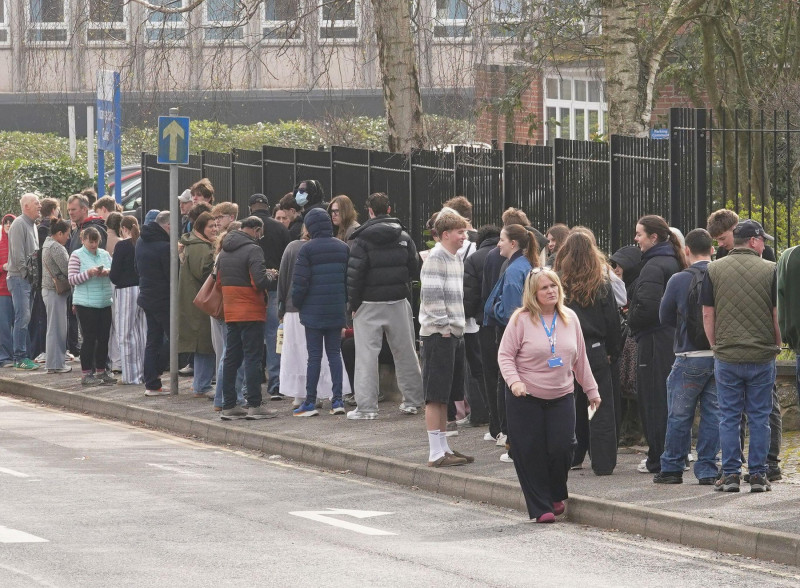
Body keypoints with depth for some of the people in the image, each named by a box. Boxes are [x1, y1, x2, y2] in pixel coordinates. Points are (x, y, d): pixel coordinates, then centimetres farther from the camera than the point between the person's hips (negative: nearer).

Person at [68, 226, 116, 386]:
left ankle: (101, 371, 17)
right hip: (86, 304, -5)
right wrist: (89, 273, -20)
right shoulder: (77, 256, -2)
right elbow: (72, 280, -8)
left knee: (104, 337, 7)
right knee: (90, 338, -5)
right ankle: (86, 373, 2)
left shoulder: (104, 254, 11)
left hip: (105, 303, 5)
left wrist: (108, 272, -8)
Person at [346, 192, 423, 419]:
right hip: (399, 301, 4)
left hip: (369, 305, -4)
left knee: (366, 354, -1)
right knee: (405, 351, 12)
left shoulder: (362, 239, -8)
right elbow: (415, 269, 5)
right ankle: (412, 401, 18)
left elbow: (354, 273, -11)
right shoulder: (403, 237, 3)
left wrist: (353, 304, -4)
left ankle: (366, 406, -4)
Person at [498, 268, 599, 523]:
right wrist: (514, 381, -21)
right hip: (526, 397, -3)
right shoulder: (521, 320, -7)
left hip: (561, 397, 3)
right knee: (531, 453, -3)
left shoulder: (570, 318, 6)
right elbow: (505, 355, -5)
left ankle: (556, 496, 18)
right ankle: (541, 508, 6)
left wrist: (591, 390, 16)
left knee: (562, 448, -7)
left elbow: (580, 359, 14)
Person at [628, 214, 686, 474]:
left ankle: (658, 460, -2)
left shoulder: (653, 267, -16)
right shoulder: (672, 262, 14)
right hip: (673, 336, 10)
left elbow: (648, 305, -26)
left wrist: (632, 322, -7)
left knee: (653, 399, -4)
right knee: (670, 399, 14)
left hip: (655, 341, -10)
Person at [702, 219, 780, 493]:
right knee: (759, 417, 6)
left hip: (726, 355, 1)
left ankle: (730, 474, 5)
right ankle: (758, 475, 6)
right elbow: (778, 314, -1)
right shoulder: (770, 270, -4)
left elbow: (707, 314, 3)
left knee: (729, 417, 7)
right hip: (762, 355, -1)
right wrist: (776, 345, 13)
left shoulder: (714, 270, 0)